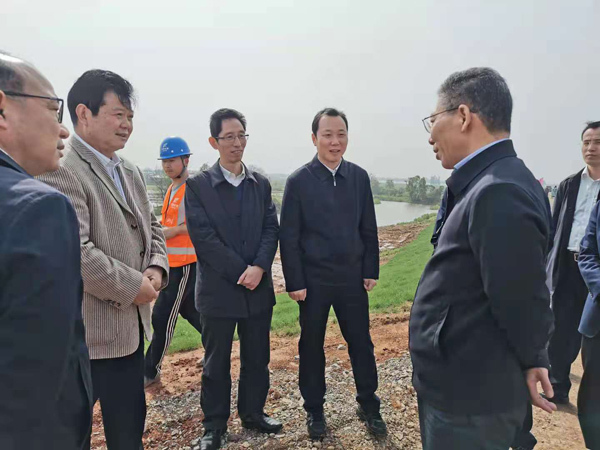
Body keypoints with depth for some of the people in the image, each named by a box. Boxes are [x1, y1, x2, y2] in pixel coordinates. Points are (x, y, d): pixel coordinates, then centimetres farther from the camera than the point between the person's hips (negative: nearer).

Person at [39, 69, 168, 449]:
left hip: (130, 324, 8)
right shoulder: (62, 172, -18)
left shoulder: (131, 173, 11)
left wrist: (156, 268, -3)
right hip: (83, 332, -8)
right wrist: (132, 286, -17)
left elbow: (152, 227, 16)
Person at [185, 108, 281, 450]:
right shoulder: (198, 185, -5)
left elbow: (271, 229, 2)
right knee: (217, 363, 11)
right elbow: (203, 238, -12)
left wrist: (259, 267, -15)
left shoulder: (261, 183, 8)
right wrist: (241, 273, -14)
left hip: (259, 288, 4)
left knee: (257, 358, 15)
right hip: (218, 290, -3)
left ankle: (253, 413, 36)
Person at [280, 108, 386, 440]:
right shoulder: (299, 181, -8)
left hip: (352, 278, 3)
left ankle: (369, 405, 33)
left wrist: (371, 271, 5)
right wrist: (295, 282, -9)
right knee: (311, 346, 12)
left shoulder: (359, 177, 2)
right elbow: (288, 237, -8)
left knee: (361, 343, 12)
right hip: (313, 280, -2)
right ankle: (314, 410, 31)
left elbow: (368, 229, 7)